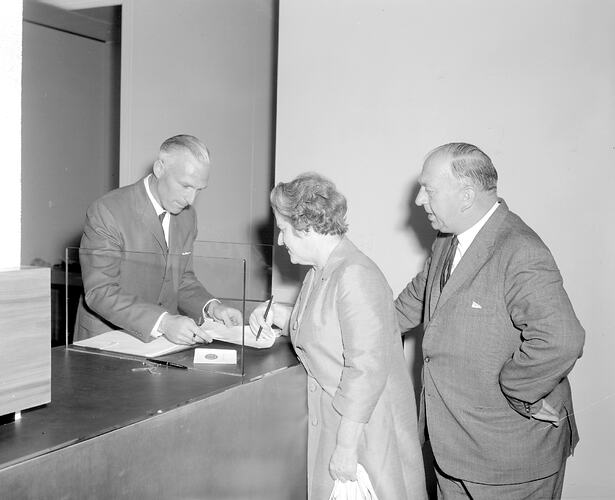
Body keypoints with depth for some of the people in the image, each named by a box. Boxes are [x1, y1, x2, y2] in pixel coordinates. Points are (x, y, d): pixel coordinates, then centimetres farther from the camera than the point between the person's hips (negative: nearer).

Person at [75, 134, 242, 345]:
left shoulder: (187, 215, 6)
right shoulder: (106, 211, -14)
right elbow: (100, 293, -18)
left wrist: (211, 306, -4)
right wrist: (162, 322, -29)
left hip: (164, 340, 3)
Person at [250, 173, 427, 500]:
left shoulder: (355, 277, -24)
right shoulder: (319, 271, 8)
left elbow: (367, 368, -26)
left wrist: (346, 446, -23)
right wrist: (282, 316, 7)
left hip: (367, 426, -9)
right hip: (331, 418, 9)